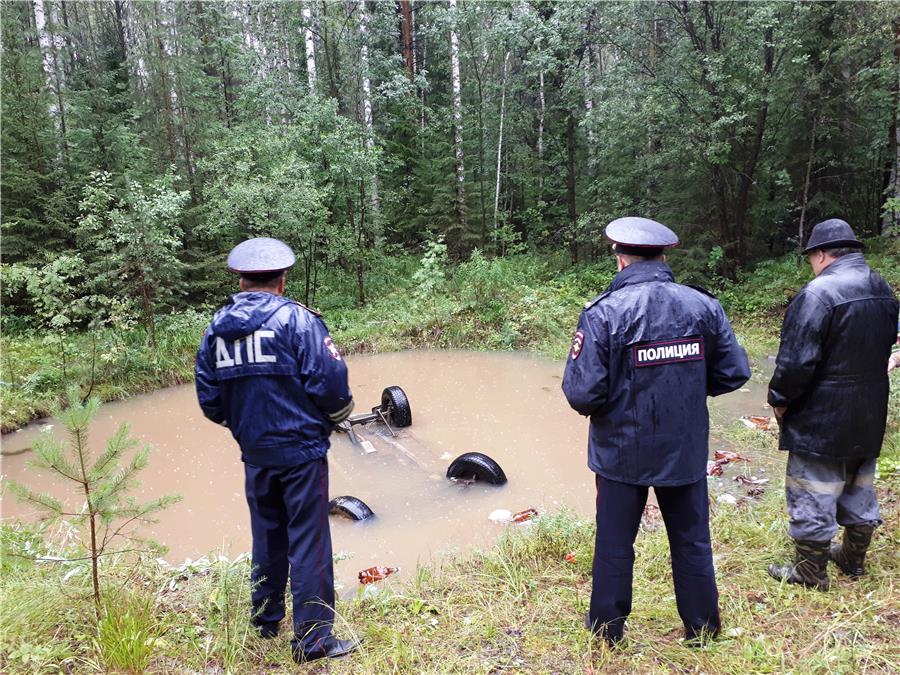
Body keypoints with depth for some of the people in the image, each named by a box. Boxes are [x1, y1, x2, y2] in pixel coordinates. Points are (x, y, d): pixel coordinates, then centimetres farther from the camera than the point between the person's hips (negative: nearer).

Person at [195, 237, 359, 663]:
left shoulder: (216, 327, 5)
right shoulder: (297, 318, -11)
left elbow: (209, 400, 6)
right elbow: (329, 383, -17)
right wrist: (337, 413, 4)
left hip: (255, 454, 6)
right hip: (301, 450, -5)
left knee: (267, 537, 21)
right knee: (308, 541, 3)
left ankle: (265, 623, 35)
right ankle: (313, 638, 10)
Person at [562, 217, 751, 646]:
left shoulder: (603, 312, -18)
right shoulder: (703, 306, -6)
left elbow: (581, 392, -22)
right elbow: (734, 374, -1)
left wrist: (596, 406, 1)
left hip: (622, 452, -3)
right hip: (686, 450, 3)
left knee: (614, 543, 15)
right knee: (692, 542, 20)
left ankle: (607, 630, 31)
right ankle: (703, 630, 36)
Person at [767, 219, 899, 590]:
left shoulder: (818, 293, -22)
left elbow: (796, 361, -23)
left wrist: (779, 399, -8)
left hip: (821, 419, -8)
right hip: (870, 416, 9)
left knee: (813, 496, 4)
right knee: (859, 489, 22)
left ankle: (811, 571, 16)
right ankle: (853, 557, 37)